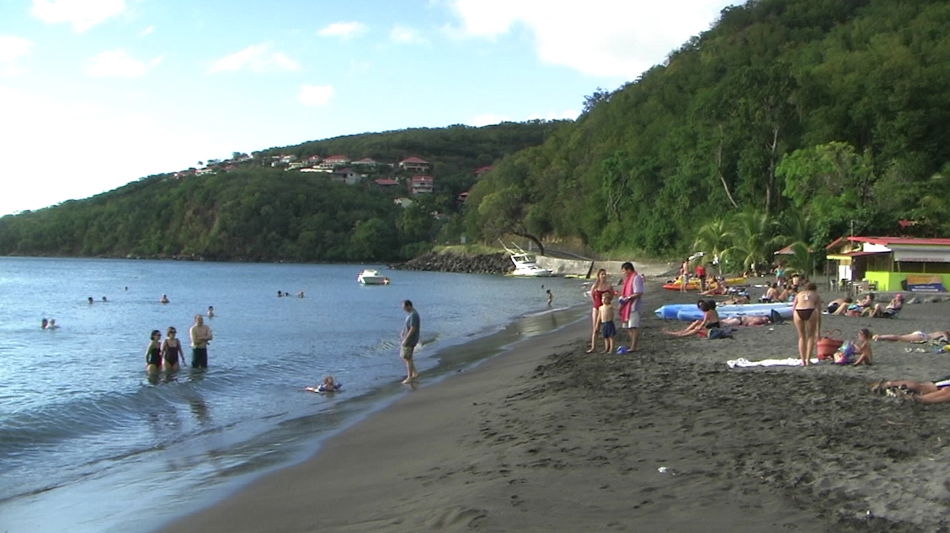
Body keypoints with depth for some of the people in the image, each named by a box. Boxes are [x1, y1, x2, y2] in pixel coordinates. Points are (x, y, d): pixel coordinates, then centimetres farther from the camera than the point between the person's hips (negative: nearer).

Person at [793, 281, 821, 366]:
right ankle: (808, 360, 14)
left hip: (798, 312, 1)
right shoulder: (816, 296, 28)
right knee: (811, 336, 18)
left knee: (801, 337, 19)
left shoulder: (799, 294, 31)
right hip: (811, 311, -1)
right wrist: (818, 331, 28)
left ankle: (803, 361, 18)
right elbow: (819, 314, 25)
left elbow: (793, 309, 20)